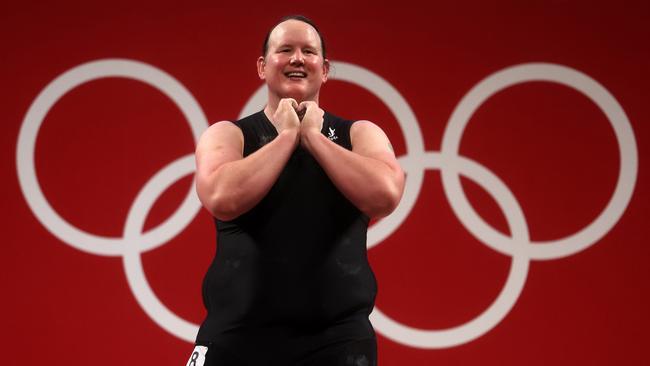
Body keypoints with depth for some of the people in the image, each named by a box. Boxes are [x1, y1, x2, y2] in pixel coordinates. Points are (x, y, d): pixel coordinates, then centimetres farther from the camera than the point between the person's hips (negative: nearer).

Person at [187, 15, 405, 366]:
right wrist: (287, 136, -7)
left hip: (338, 336, 1)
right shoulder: (228, 135, 5)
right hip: (237, 335, -1)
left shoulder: (359, 134, 8)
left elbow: (384, 196, -13)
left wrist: (313, 136, -6)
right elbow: (222, 199, -16)